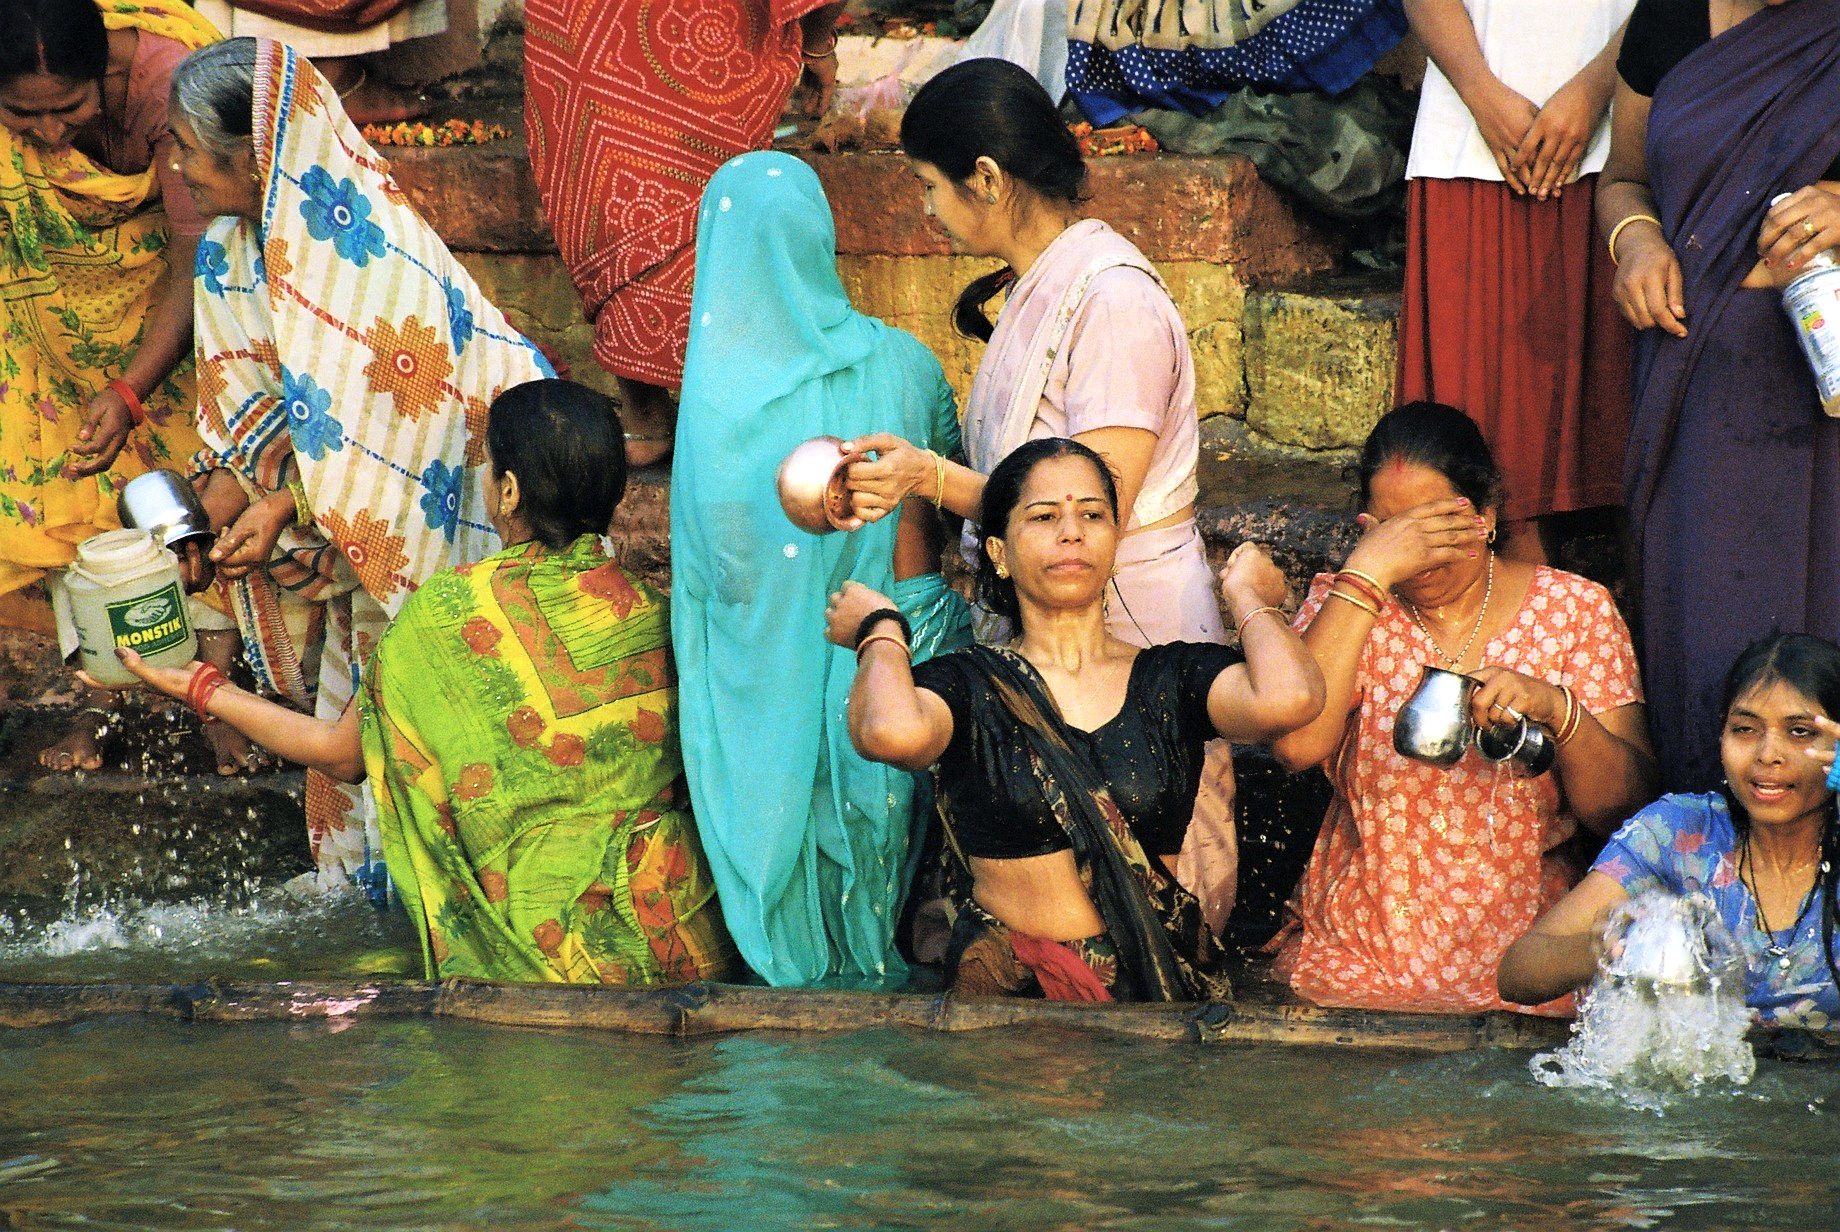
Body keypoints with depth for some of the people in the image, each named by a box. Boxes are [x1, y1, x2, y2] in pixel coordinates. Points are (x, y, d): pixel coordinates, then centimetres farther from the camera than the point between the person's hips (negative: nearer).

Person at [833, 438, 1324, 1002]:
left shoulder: (1177, 677, 9)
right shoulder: (968, 684, 4)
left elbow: (1288, 699, -14)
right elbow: (895, 733, -21)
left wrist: (1247, 596, 7)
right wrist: (881, 633, 1)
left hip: (1163, 986, 1)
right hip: (1008, 992, -1)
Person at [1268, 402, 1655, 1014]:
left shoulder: (1573, 610, 5)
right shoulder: (1346, 603, 6)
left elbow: (1625, 807, -2)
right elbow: (1297, 742, -16)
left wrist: (1557, 709, -21)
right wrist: (1368, 571, -16)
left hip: (1522, 955, -1)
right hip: (1360, 956, 1)